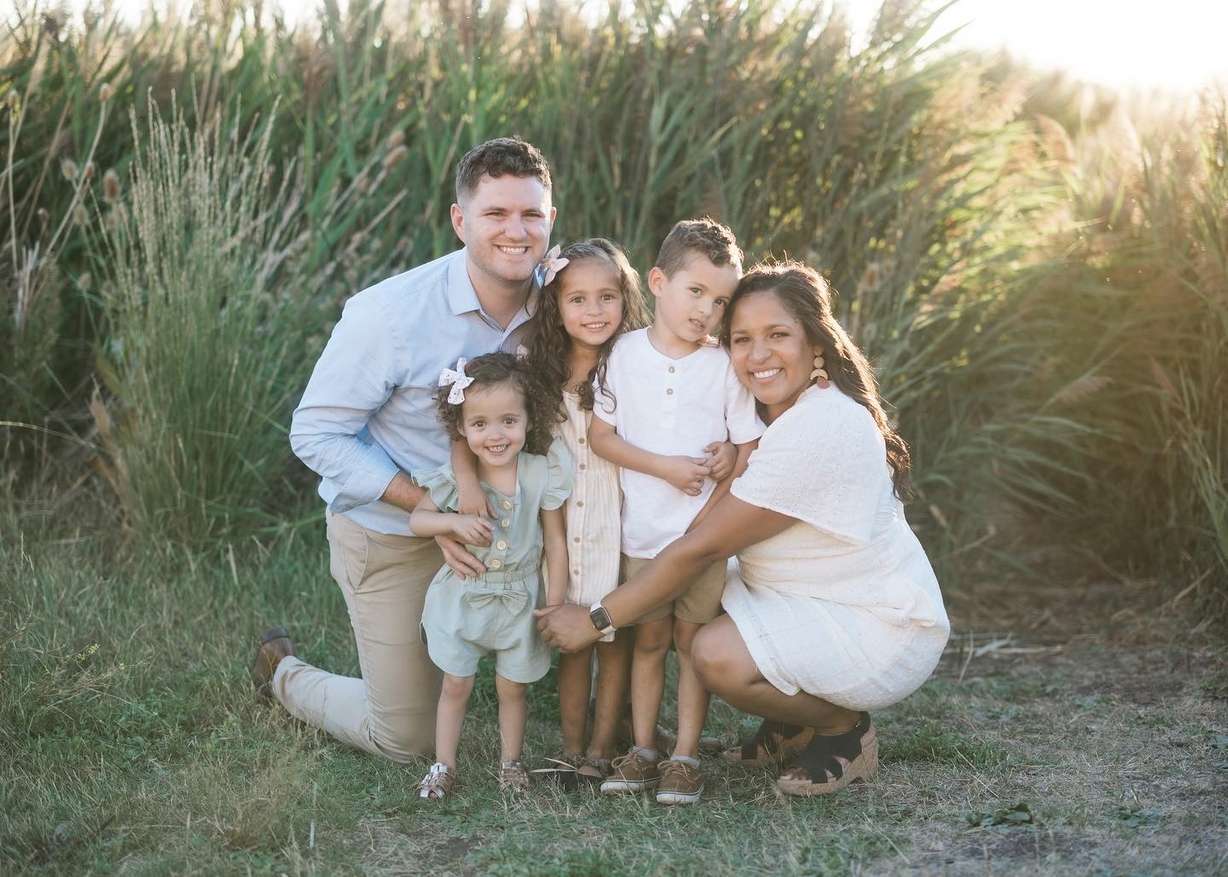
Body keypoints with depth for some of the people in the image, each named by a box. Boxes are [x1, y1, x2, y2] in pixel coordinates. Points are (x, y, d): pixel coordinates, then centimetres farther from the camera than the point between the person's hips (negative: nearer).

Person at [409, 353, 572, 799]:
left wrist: (555, 606, -5)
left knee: (512, 688, 11)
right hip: (462, 597, 0)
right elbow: (417, 519, -3)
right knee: (455, 684, 7)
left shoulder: (542, 474, -12)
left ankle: (511, 762, 27)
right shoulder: (454, 478, -11)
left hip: (519, 599, 0)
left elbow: (556, 543, -5)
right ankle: (443, 765, 19)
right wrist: (455, 522, -22)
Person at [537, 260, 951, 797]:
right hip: (812, 606, 9)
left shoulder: (821, 431, -27)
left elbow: (701, 548, -24)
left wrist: (596, 620, -19)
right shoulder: (771, 411, 4)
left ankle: (847, 731, -1)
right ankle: (791, 722, 15)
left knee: (718, 656, -29)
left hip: (882, 631, -9)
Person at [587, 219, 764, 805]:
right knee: (648, 638, 9)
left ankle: (685, 757, 8)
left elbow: (748, 452, -2)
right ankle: (642, 751, 16)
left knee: (692, 640, 2)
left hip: (707, 532, -1)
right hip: (642, 530, 1)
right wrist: (666, 467, -13)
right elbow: (600, 435, -3)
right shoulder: (624, 354, -1)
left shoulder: (725, 366, -3)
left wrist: (709, 515, -10)